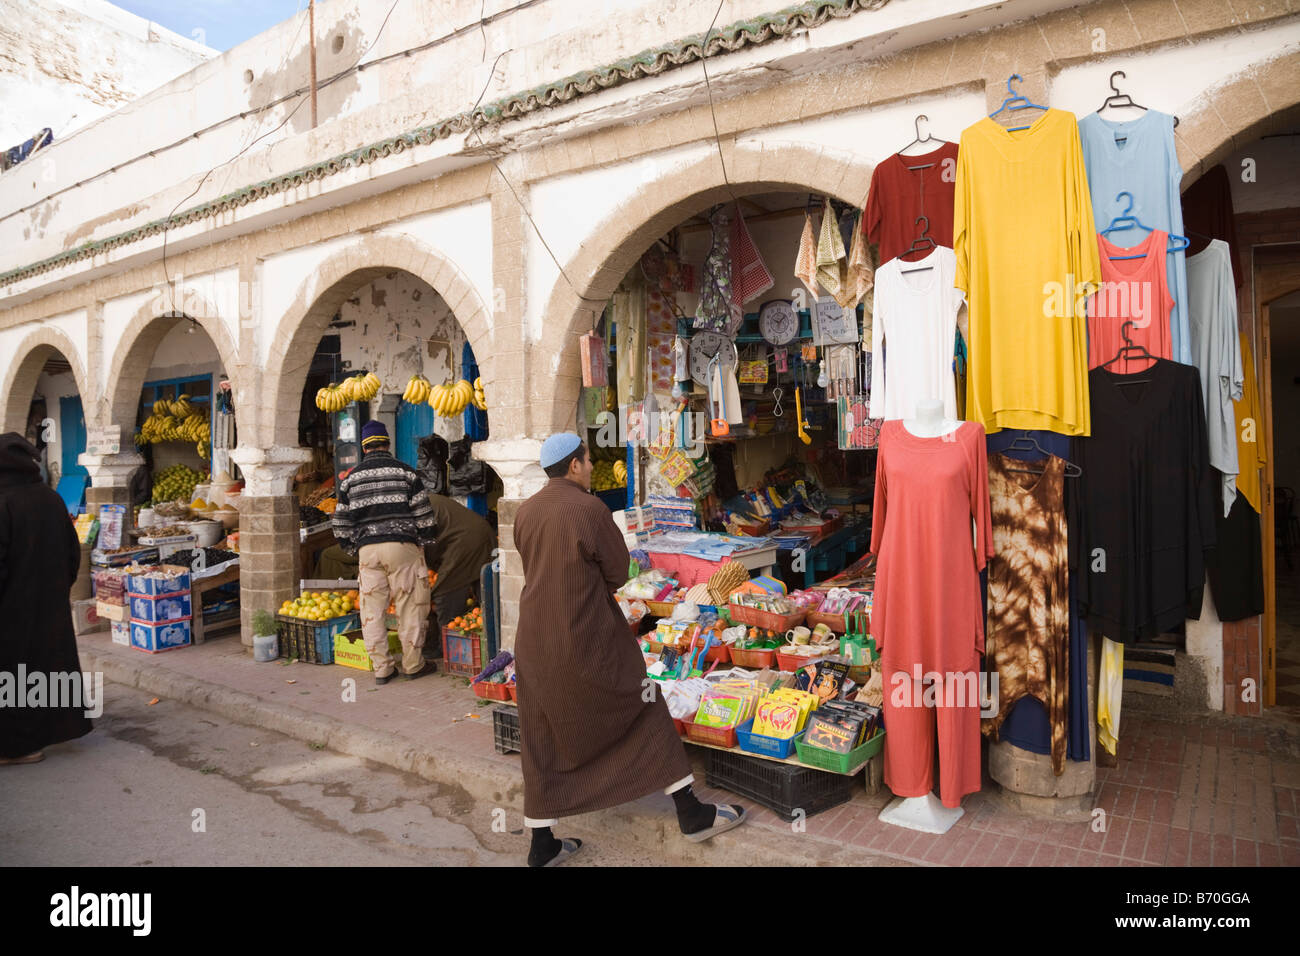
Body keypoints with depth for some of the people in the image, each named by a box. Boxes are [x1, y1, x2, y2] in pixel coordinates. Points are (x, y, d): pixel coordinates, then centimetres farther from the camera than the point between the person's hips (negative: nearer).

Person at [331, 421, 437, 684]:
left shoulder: (351, 478, 9)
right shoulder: (404, 471, 1)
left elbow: (341, 522, 11)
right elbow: (423, 514, -1)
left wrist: (353, 548, 24)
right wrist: (428, 540, 12)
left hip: (367, 549, 3)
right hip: (402, 545, -2)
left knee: (373, 610, 9)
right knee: (410, 607, 5)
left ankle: (382, 668, 13)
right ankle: (412, 665, 11)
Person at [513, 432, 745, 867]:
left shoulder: (525, 512, 3)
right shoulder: (590, 509, -16)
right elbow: (618, 571, -7)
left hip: (536, 643, 6)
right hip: (589, 639, -6)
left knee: (545, 741, 15)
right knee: (644, 709, 10)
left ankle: (542, 844, 22)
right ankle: (691, 811, 18)